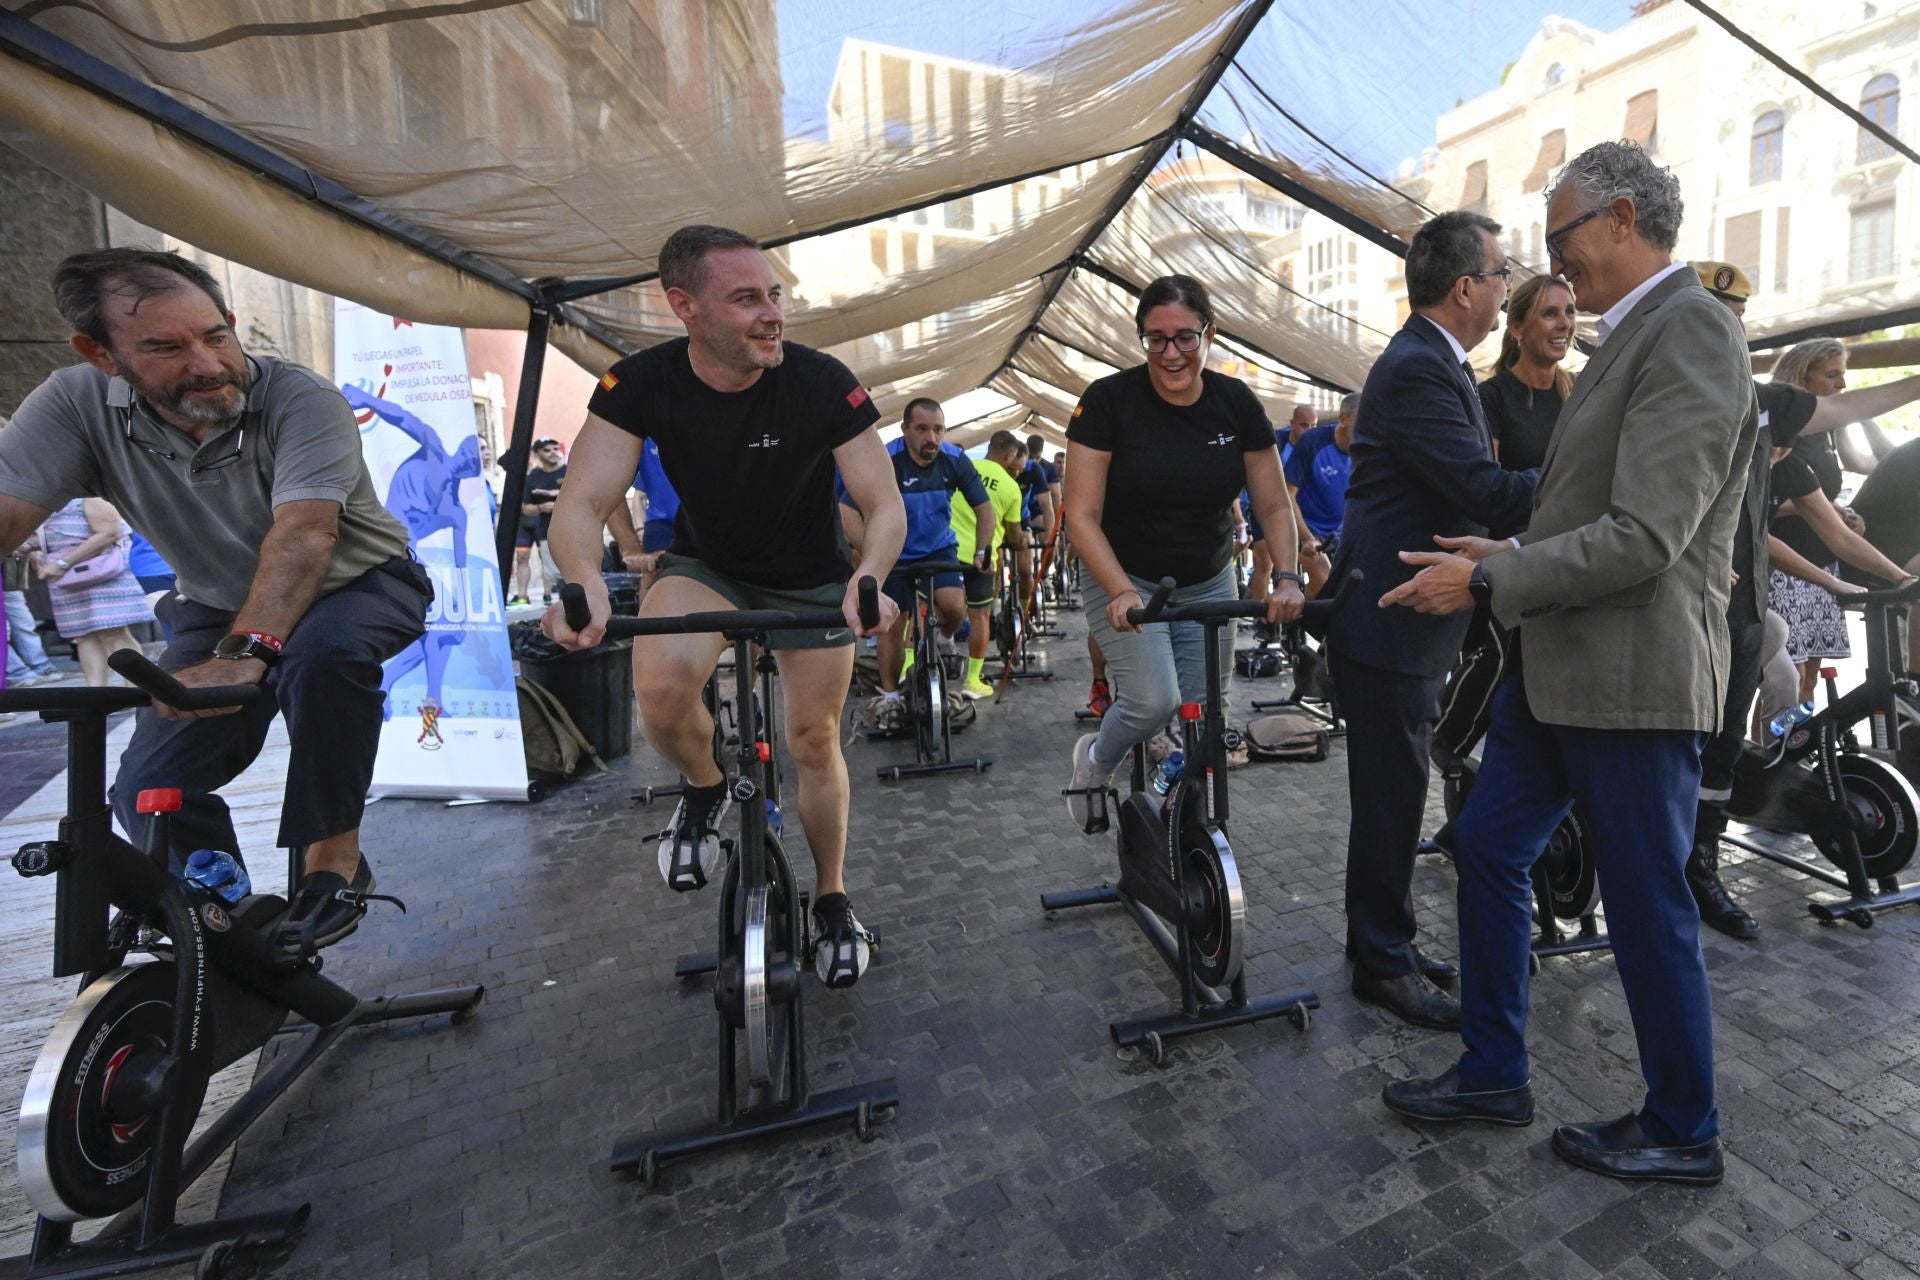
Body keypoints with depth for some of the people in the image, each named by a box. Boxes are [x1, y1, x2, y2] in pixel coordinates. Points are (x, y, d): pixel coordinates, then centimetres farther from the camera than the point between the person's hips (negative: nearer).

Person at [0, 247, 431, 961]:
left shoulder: (302, 400, -22)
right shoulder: (77, 406, -10)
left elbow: (304, 532, -34)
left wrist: (244, 652, -45)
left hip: (359, 585, -4)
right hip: (219, 607, 4)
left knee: (323, 651, -38)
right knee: (147, 793, -9)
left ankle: (335, 862, -22)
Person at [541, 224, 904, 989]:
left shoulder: (823, 383, -24)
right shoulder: (641, 384, -19)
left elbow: (885, 505, -23)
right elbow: (583, 501, -23)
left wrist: (868, 579, -45)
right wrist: (582, 578, -46)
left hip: (812, 580, 0)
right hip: (705, 565, 1)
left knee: (815, 743, 4)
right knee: (661, 685, -29)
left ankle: (831, 901, 28)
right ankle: (705, 792, 7)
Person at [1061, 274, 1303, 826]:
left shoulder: (1236, 402, -4)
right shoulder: (1108, 399, -13)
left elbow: (1274, 506, 1)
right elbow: (1083, 515, -15)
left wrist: (1288, 579, -16)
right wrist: (1121, 591, -28)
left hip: (1209, 587, 3)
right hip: (1126, 583, -3)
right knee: (1154, 701, -20)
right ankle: (1093, 760, 14)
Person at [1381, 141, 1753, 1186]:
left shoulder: (1690, 330, -14)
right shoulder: (1632, 335, 17)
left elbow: (1645, 536, -22)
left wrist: (1486, 581, -17)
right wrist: (1509, 553, 12)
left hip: (1633, 681, -10)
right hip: (1557, 668, 10)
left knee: (1648, 907, 7)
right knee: (1485, 850, 14)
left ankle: (1682, 1133, 31)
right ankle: (1493, 1073, 31)